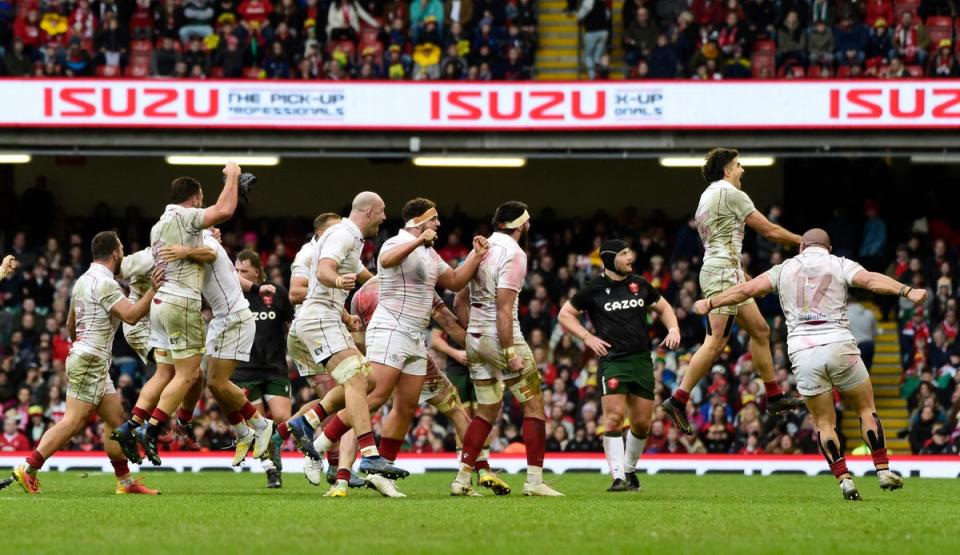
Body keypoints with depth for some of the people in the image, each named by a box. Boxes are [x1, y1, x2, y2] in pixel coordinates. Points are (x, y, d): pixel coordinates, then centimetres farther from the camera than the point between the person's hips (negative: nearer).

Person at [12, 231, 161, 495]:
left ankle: (125, 481, 11)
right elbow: (131, 315, -24)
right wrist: (153, 290, -20)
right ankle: (28, 470, -12)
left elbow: (71, 324, 27)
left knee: (115, 419, 9)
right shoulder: (105, 283, -14)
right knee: (73, 422, -11)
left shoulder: (83, 280, 16)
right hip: (90, 361, -10)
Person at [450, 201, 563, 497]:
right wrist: (510, 353, -19)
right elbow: (504, 309, -20)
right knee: (534, 405, 1)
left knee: (487, 411, 15)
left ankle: (462, 480, 8)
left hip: (475, 339, 8)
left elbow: (459, 301, 17)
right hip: (502, 338, -8)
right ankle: (534, 480, -3)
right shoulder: (513, 253, -13)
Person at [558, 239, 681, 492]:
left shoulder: (640, 285, 11)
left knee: (642, 423, 3)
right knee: (614, 417, -17)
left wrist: (673, 329, 8)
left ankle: (630, 470, 24)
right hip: (612, 360, -4)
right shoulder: (593, 290, 0)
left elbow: (663, 307, 26)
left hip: (642, 360, 4)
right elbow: (565, 314, 9)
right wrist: (587, 337, -5)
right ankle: (618, 476, -17)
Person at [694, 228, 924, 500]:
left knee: (824, 422, 11)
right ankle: (884, 472, 6)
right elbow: (872, 280, -11)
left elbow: (746, 289, 16)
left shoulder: (785, 268, 14)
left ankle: (845, 480, -2)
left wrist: (710, 303, 29)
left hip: (802, 352, 2)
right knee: (867, 409, 14)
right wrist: (907, 291, -22)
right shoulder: (840, 265, 7)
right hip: (839, 345, -1)